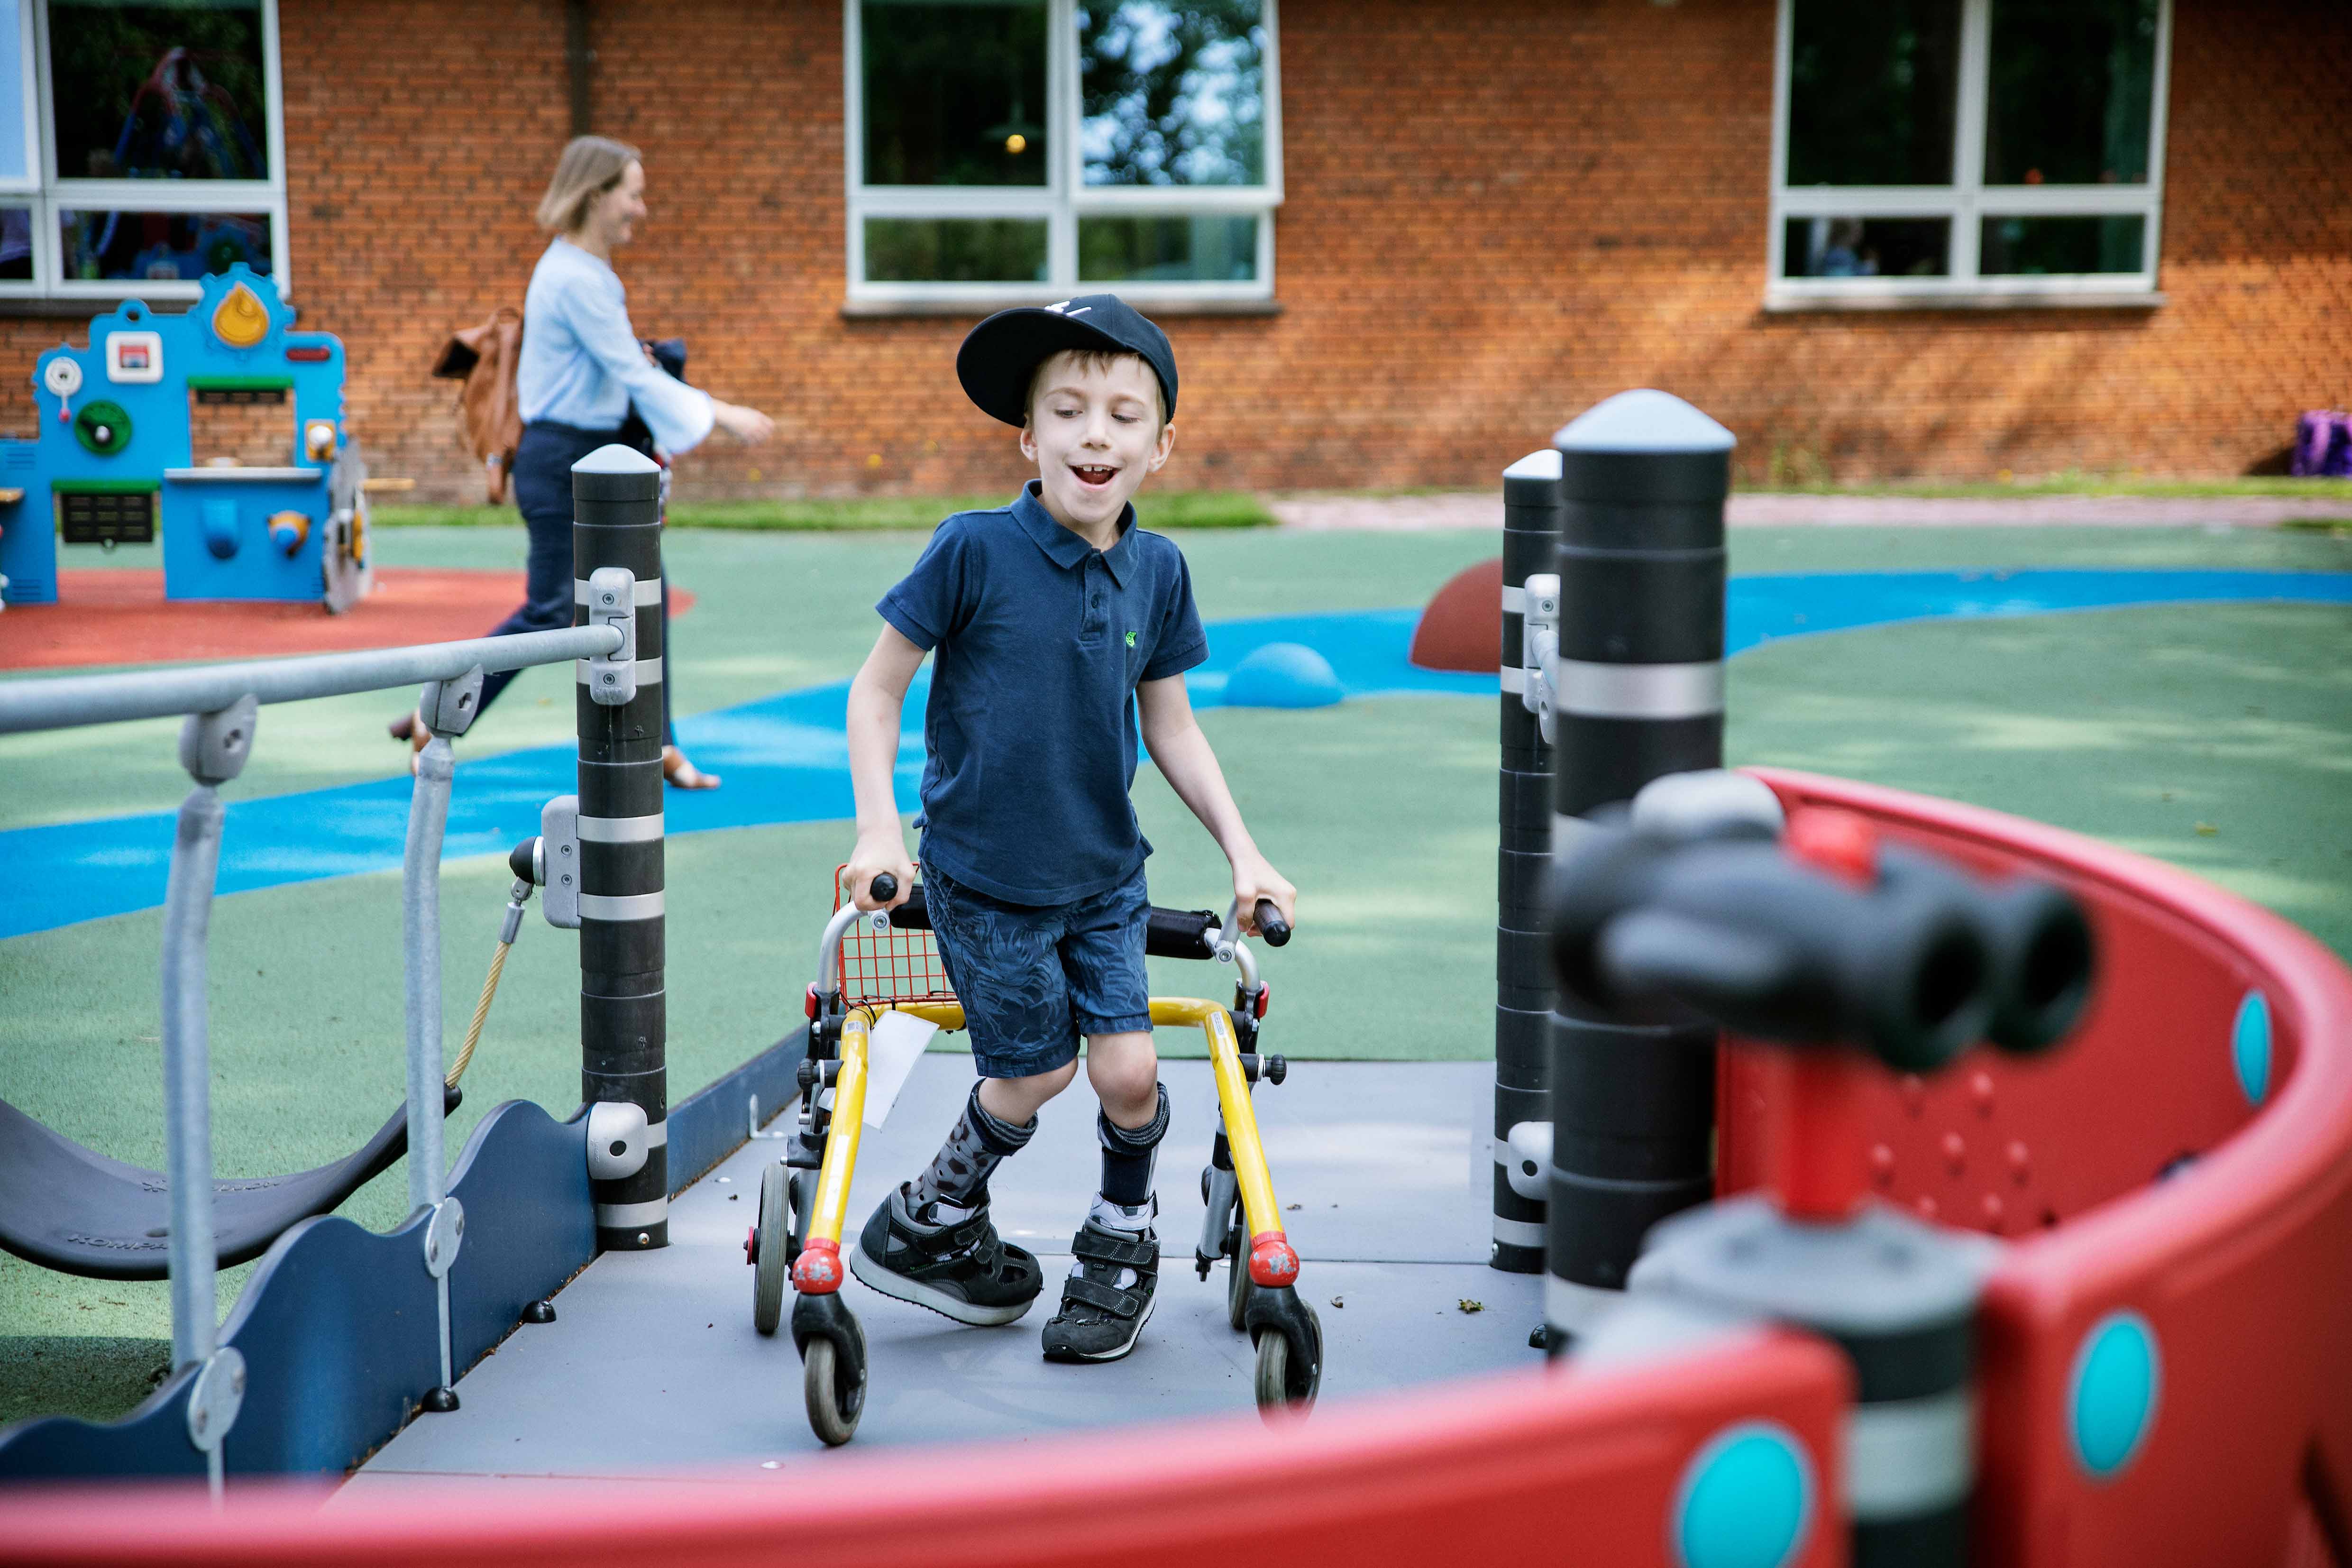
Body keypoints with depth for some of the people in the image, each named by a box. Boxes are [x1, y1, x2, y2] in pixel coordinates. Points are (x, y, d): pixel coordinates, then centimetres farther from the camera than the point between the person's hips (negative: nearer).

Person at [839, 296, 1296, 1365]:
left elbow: (1171, 726, 8)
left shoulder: (1157, 570, -2)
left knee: (1128, 1071, -6)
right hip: (983, 874, -3)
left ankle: (1121, 1240, 24)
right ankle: (928, 1229, 30)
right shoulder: (975, 549, -15)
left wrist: (1241, 850, 3)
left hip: (1105, 873, 3)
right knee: (1032, 1074, 2)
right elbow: (877, 688, -7)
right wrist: (878, 830, -14)